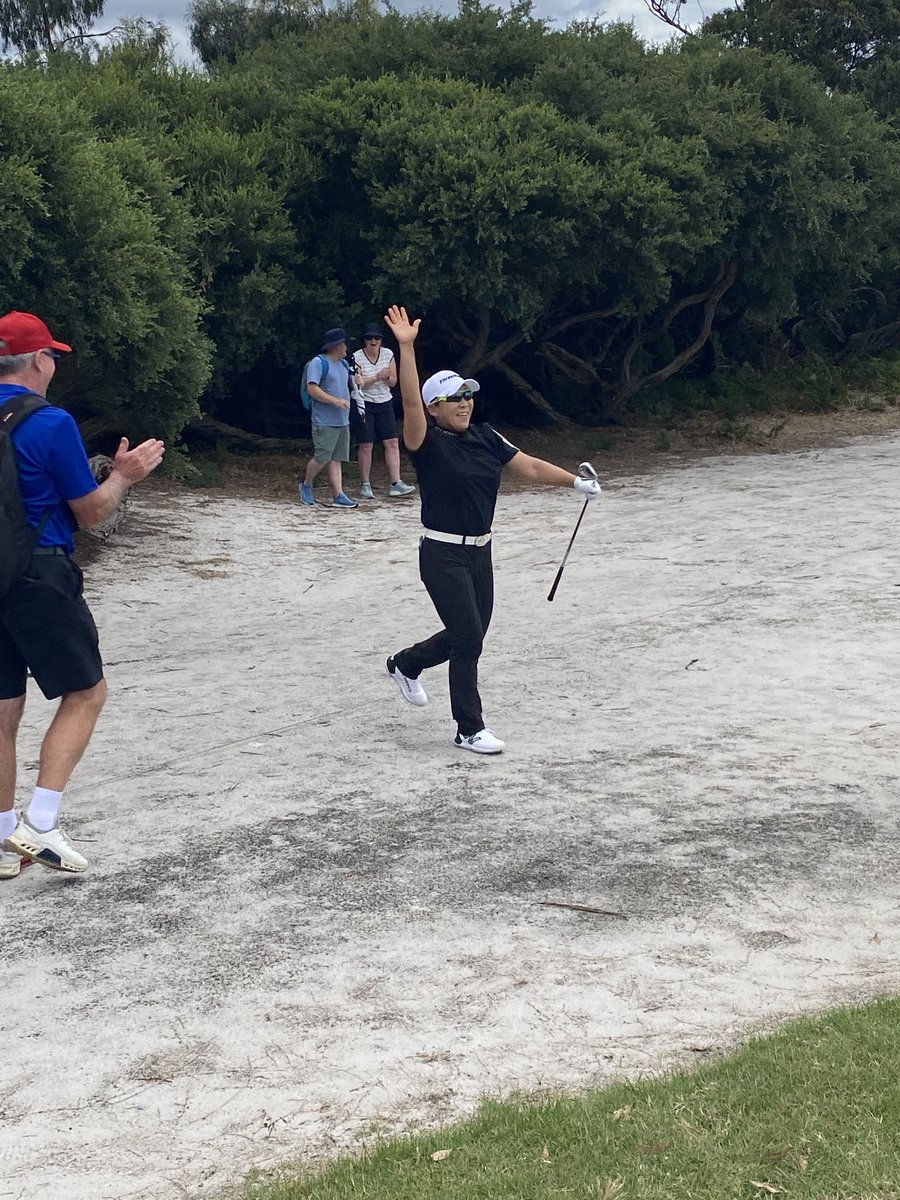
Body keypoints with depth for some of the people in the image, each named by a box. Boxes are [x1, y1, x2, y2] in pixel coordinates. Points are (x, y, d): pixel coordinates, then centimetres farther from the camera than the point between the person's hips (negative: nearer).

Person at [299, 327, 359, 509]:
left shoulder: (344, 364, 18)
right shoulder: (318, 362, -9)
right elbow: (312, 389, -18)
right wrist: (335, 400, -23)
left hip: (343, 421, 8)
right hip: (325, 422, -8)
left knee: (336, 459, 4)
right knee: (322, 458, -7)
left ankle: (338, 496, 0)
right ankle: (306, 485, 16)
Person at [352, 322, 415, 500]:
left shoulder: (388, 354, 3)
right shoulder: (357, 357, -8)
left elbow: (393, 382, 7)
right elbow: (356, 384, -13)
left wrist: (387, 377, -16)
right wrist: (377, 377, -22)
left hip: (385, 403, 4)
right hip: (364, 404, -4)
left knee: (392, 442, -5)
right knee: (366, 445, -3)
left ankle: (395, 483, -6)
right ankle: (365, 485, 7)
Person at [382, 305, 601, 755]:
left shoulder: (485, 438, 6)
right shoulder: (428, 442, -12)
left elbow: (529, 466, 7)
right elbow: (410, 401, -27)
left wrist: (575, 482, 0)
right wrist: (406, 347, -36)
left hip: (479, 552, 7)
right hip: (443, 555, -7)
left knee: (470, 635, 16)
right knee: (468, 638, -6)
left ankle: (405, 664, 43)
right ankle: (469, 730, 8)